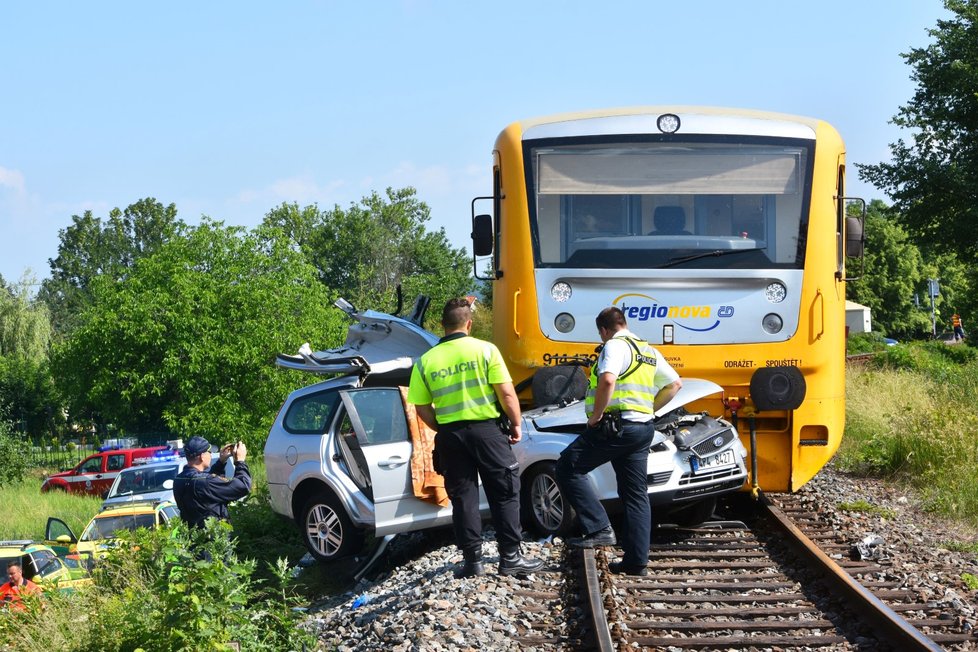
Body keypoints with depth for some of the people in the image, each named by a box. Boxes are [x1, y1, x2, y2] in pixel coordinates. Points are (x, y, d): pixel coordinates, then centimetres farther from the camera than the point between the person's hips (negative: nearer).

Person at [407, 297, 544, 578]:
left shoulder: (426, 361, 3)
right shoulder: (485, 350, -6)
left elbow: (422, 408, 3)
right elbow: (506, 393, -10)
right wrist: (516, 424, 3)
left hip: (449, 435, 3)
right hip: (485, 429, -2)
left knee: (463, 497, 9)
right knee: (505, 494, 6)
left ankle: (472, 560, 9)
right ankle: (510, 558, 6)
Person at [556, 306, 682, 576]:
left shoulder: (615, 346, -8)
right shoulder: (649, 352, 19)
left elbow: (608, 380, -26)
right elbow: (674, 384, 24)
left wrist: (596, 414, -16)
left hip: (616, 425, -9)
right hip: (643, 429, 9)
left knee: (568, 467, -2)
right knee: (636, 495, 10)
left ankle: (599, 529, -11)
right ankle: (636, 561, 8)